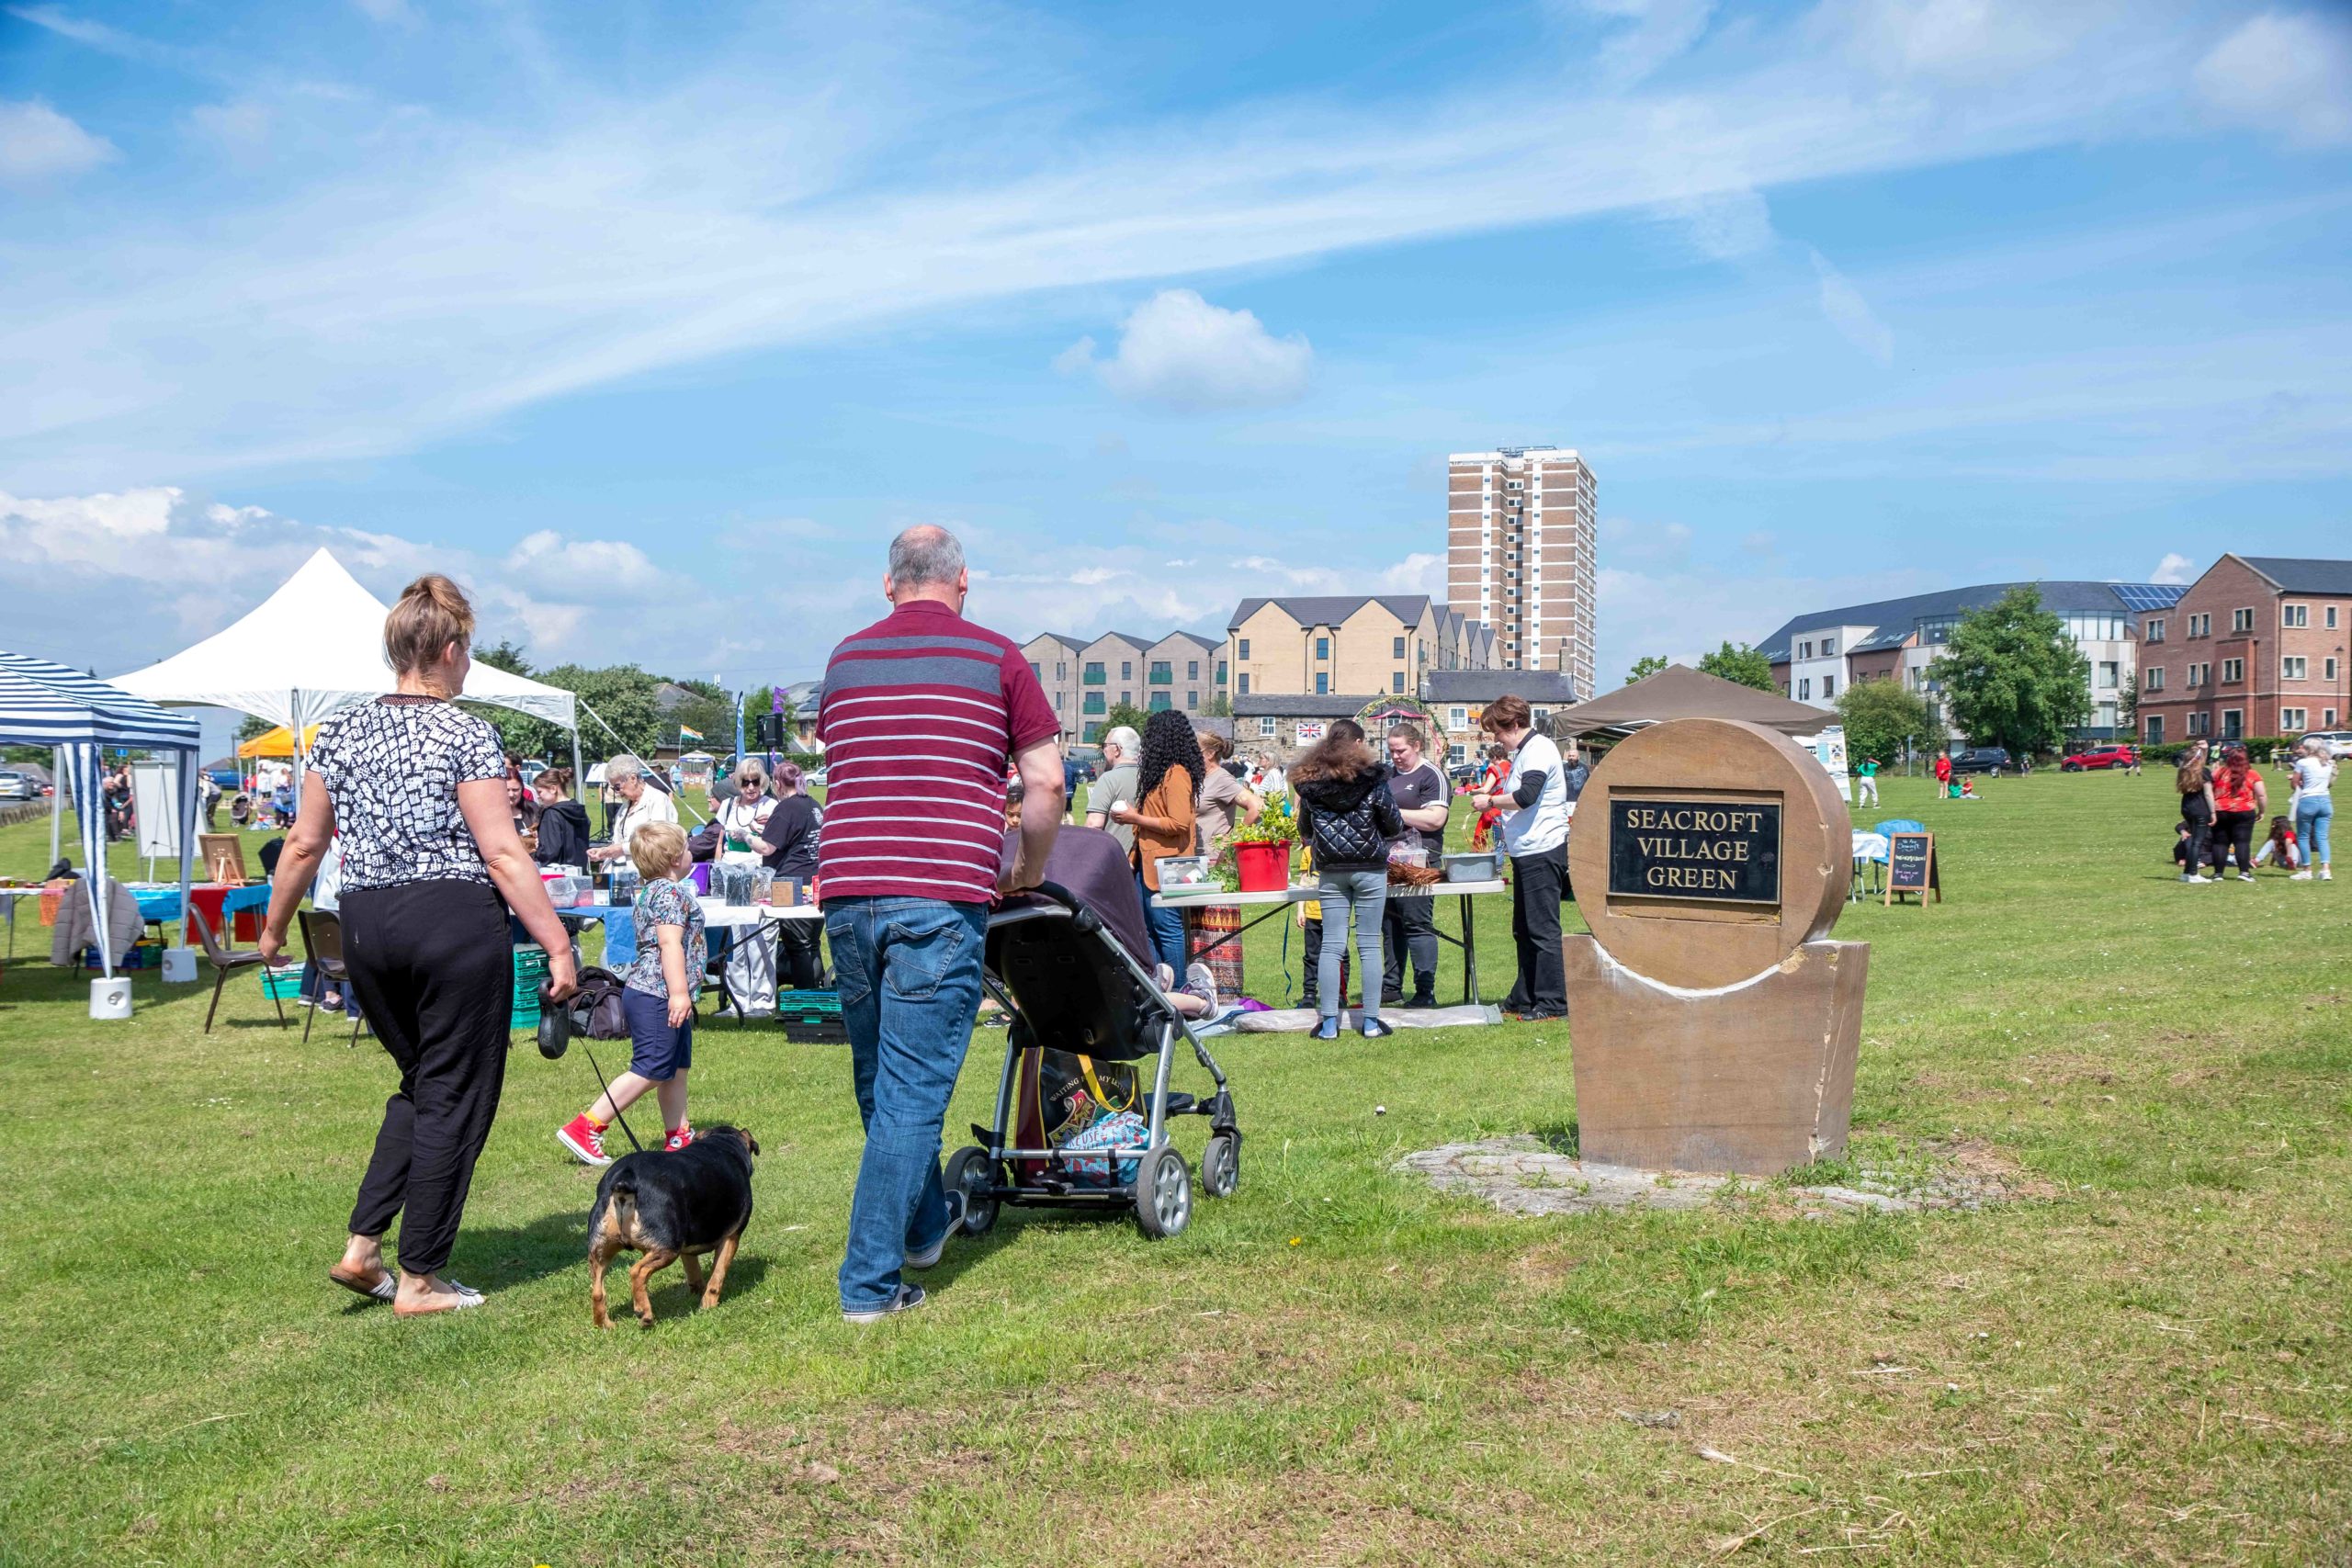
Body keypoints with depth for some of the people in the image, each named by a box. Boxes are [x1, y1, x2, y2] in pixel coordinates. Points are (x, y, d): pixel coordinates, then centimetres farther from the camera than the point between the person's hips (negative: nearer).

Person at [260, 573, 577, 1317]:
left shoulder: (341, 733, 8)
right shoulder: (466, 734, -8)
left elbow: (305, 844, 11)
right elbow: (501, 853, -13)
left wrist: (274, 927, 25)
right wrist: (558, 946, -11)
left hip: (366, 923, 6)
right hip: (456, 922, -6)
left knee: (420, 1082, 22)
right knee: (454, 1096, 5)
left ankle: (362, 1247, 15)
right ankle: (419, 1280, 11)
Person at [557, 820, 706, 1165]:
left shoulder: (650, 891, 18)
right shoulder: (672, 892, -14)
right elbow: (671, 943, -23)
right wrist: (679, 992, -28)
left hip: (649, 992, 11)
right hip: (656, 994, -11)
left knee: (676, 1067, 15)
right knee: (650, 1070, -10)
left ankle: (679, 1136, 21)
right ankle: (584, 1128, -8)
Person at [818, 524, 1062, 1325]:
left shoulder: (845, 658, 15)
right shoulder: (995, 657, 3)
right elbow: (1045, 783, 1)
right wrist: (1030, 867, 16)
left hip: (847, 891, 5)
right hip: (939, 897, -5)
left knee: (880, 1078, 19)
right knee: (913, 1090, -1)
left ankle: (922, 1225, 37)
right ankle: (870, 1280, 0)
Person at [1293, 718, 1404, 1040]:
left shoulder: (1309, 782, 2)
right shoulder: (1371, 778, -6)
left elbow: (1304, 829, 13)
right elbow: (1394, 824, 1)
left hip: (1330, 871, 2)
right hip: (1369, 869, -2)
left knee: (1331, 944, 5)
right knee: (1369, 944, 3)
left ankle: (1328, 1022, 4)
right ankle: (1371, 1021, 6)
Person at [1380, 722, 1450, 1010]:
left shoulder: (1431, 775, -6)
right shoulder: (1387, 773, 17)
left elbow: (1435, 819, -16)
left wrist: (1394, 813, -15)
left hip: (1417, 860, -8)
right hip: (1387, 859, 8)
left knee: (1417, 924, -8)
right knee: (1390, 924, 12)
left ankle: (1426, 992, -5)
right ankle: (1391, 986, 19)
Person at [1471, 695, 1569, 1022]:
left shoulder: (1538, 750, -14)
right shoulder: (1524, 751, 18)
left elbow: (1526, 796, -26)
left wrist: (1490, 800, -13)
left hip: (1543, 852, -11)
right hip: (1526, 852, 11)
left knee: (1543, 929, -8)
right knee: (1523, 930, 15)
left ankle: (1552, 1003, -4)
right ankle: (1525, 998, 23)